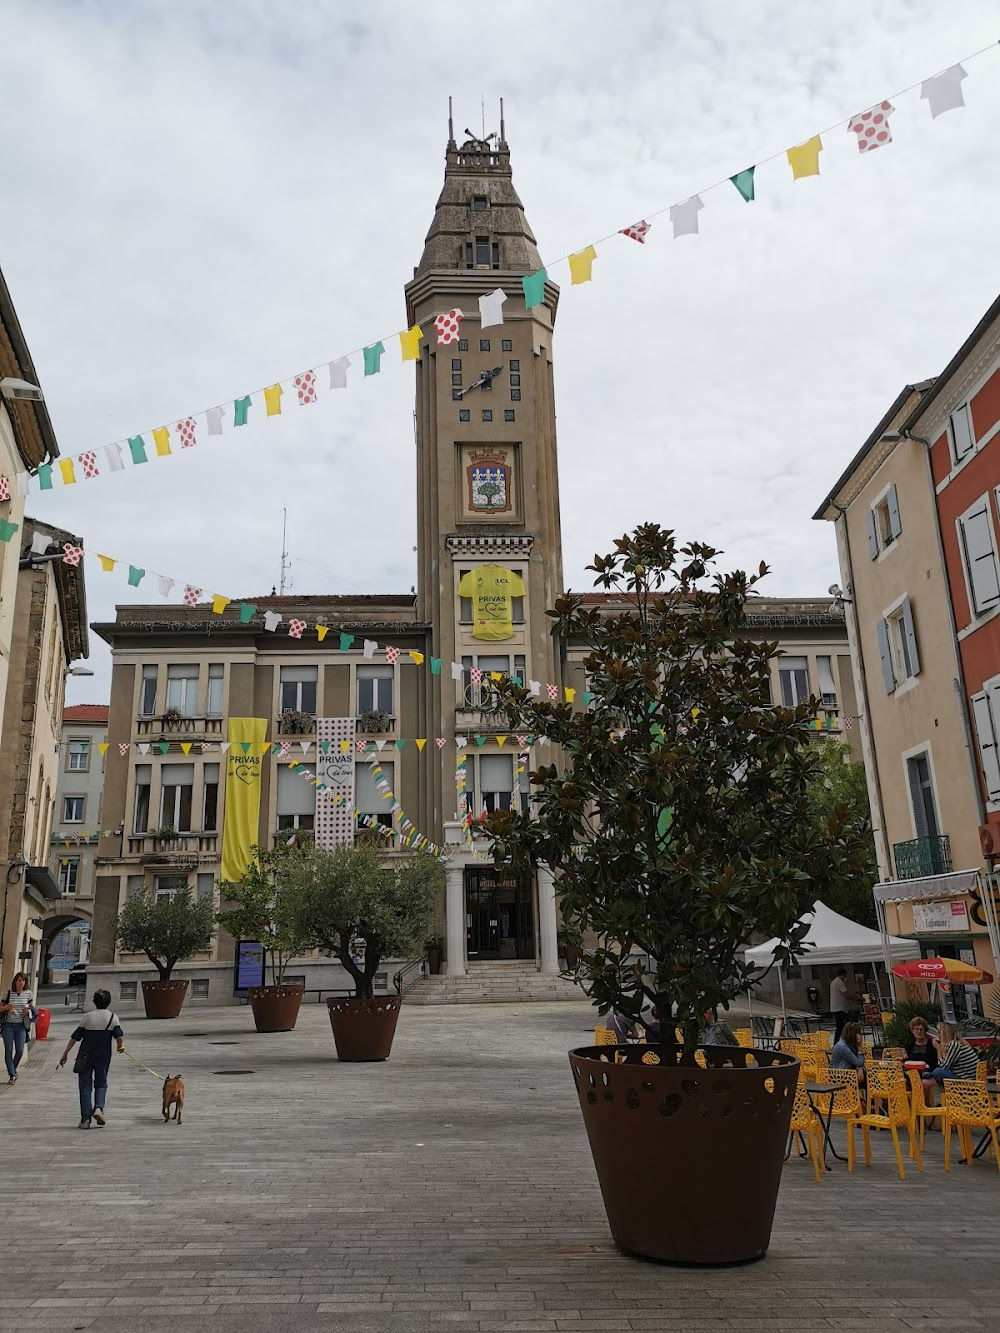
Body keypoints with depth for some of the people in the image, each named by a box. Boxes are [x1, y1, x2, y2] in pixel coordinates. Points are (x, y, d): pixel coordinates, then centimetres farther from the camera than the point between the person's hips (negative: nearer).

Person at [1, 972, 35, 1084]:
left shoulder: (28, 993, 3)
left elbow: (32, 1006, 15)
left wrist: (28, 1010, -7)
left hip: (21, 1026, 1)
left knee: (20, 1050, -5)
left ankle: (13, 1068, 24)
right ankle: (11, 1074, 6)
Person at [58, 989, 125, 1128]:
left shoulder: (87, 1016, 5)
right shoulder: (112, 1017, 3)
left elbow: (75, 1036, 4)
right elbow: (119, 1034, -13)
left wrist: (65, 1053, 8)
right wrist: (121, 1045, -4)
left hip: (85, 1056, 0)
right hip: (103, 1057, 0)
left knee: (85, 1087, 7)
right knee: (101, 1084, 15)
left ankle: (85, 1119, 2)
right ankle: (99, 1108, -9)